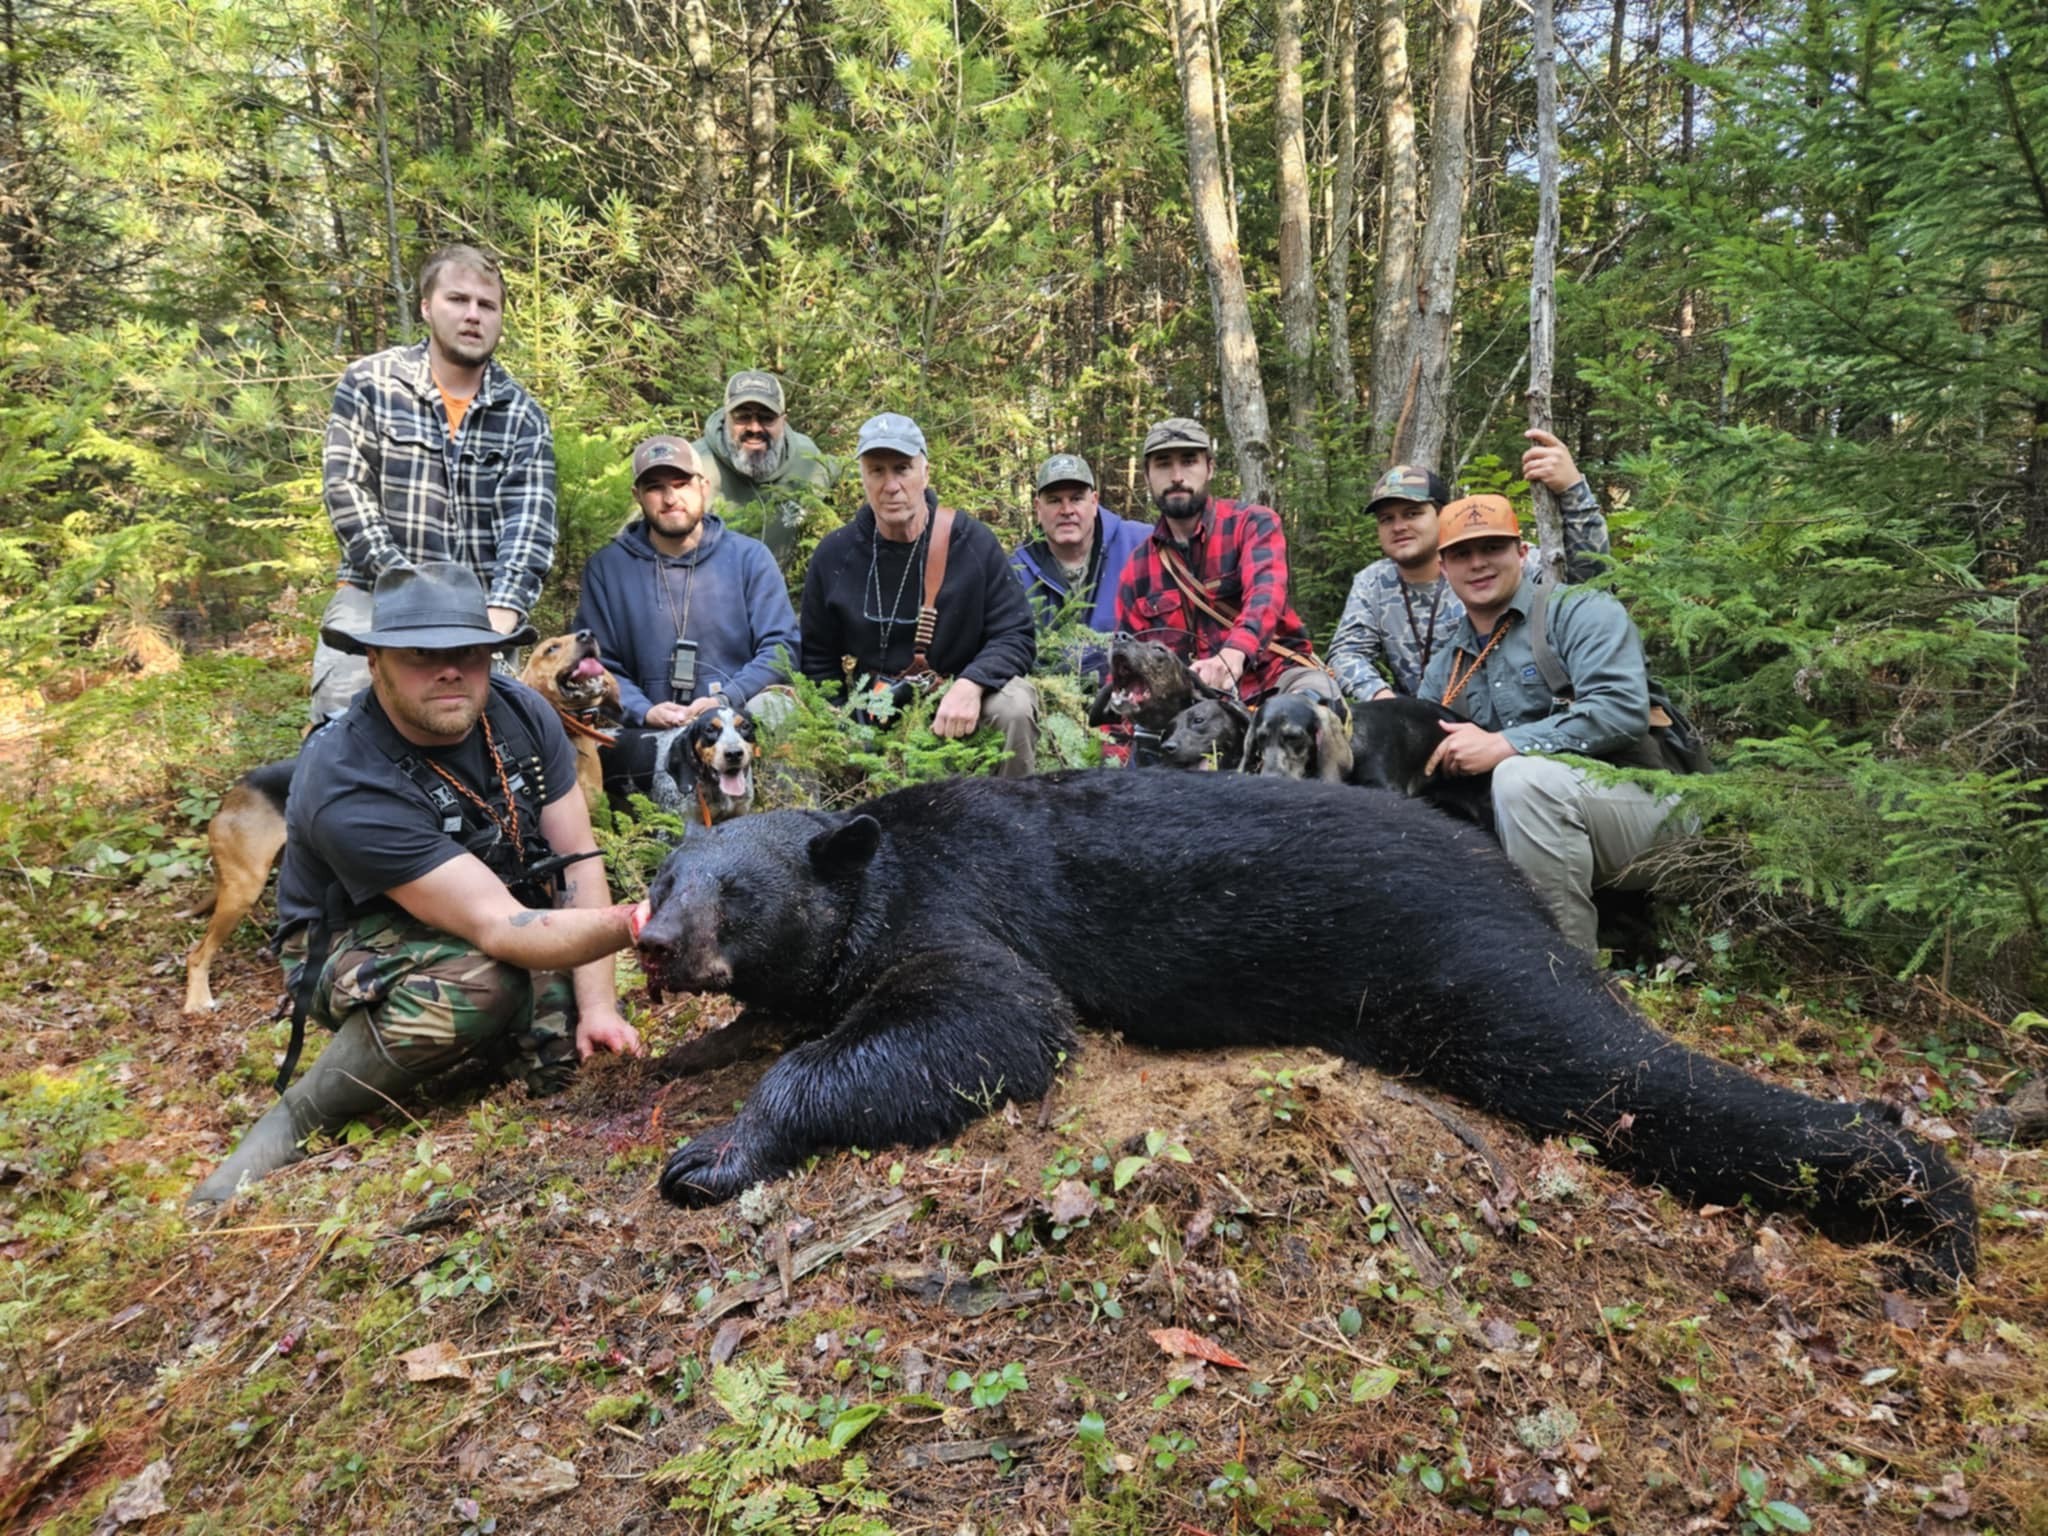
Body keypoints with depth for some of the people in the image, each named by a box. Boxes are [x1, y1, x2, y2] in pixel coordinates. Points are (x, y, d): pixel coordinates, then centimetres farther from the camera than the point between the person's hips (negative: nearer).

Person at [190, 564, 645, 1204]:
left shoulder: (520, 713, -14)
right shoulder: (346, 786, -30)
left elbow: (578, 863, -9)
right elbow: (497, 929, -37)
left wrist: (597, 1006, -16)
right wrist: (627, 923, -54)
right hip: (360, 946, -5)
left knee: (558, 1054, -21)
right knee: (483, 980, -37)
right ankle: (294, 1123, -15)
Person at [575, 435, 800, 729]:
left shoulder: (750, 557, 9)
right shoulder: (605, 569, 11)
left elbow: (780, 646, 3)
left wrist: (726, 700, -13)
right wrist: (644, 712, -11)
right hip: (651, 734, 1)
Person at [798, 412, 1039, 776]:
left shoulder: (973, 543, -6)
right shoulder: (834, 554, 1)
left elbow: (1015, 636, -7)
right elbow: (818, 661, 10)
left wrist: (970, 684, -26)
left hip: (956, 707, -2)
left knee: (1015, 705, -30)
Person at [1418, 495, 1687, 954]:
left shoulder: (1579, 611, -4)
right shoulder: (1445, 666, 14)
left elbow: (1622, 711, -20)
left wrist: (1501, 746, -23)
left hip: (1638, 802, -6)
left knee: (1523, 777, -34)